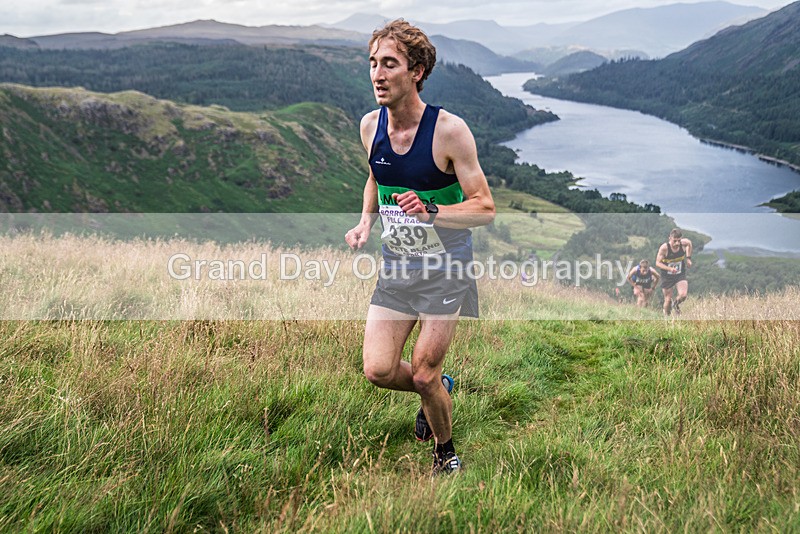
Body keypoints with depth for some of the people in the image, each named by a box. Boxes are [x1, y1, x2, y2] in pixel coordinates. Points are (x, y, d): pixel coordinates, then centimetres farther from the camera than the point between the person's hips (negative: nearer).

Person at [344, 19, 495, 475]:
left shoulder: (449, 130, -18)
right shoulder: (370, 125, -1)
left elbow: (486, 209, -16)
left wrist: (430, 211, -32)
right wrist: (366, 222, 2)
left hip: (445, 267, -5)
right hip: (395, 265, 5)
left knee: (424, 376, 0)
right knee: (378, 370, -2)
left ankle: (446, 452, 31)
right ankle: (439, 390, 32)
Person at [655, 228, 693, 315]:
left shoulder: (684, 243, -14)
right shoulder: (664, 248, -23)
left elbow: (689, 243, 12)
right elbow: (658, 263, -17)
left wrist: (688, 258, 7)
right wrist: (669, 269, -33)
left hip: (680, 275, 2)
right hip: (667, 277, -2)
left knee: (683, 295, -18)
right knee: (668, 300, 1)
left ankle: (675, 304, 17)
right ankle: (666, 316, 30)